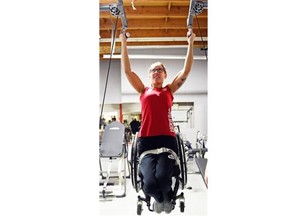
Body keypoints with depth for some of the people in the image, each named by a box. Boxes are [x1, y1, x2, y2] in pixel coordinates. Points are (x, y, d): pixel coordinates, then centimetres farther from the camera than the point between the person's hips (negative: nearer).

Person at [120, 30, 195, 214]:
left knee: (162, 178, -22)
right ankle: (159, 199, 20)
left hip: (167, 139, 0)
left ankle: (167, 198, 17)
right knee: (149, 183, -19)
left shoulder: (170, 90, 16)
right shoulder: (143, 91, 17)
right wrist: (124, 43, 15)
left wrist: (190, 43, 11)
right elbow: (127, 70, 15)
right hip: (146, 141, 0)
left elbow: (187, 70, 12)